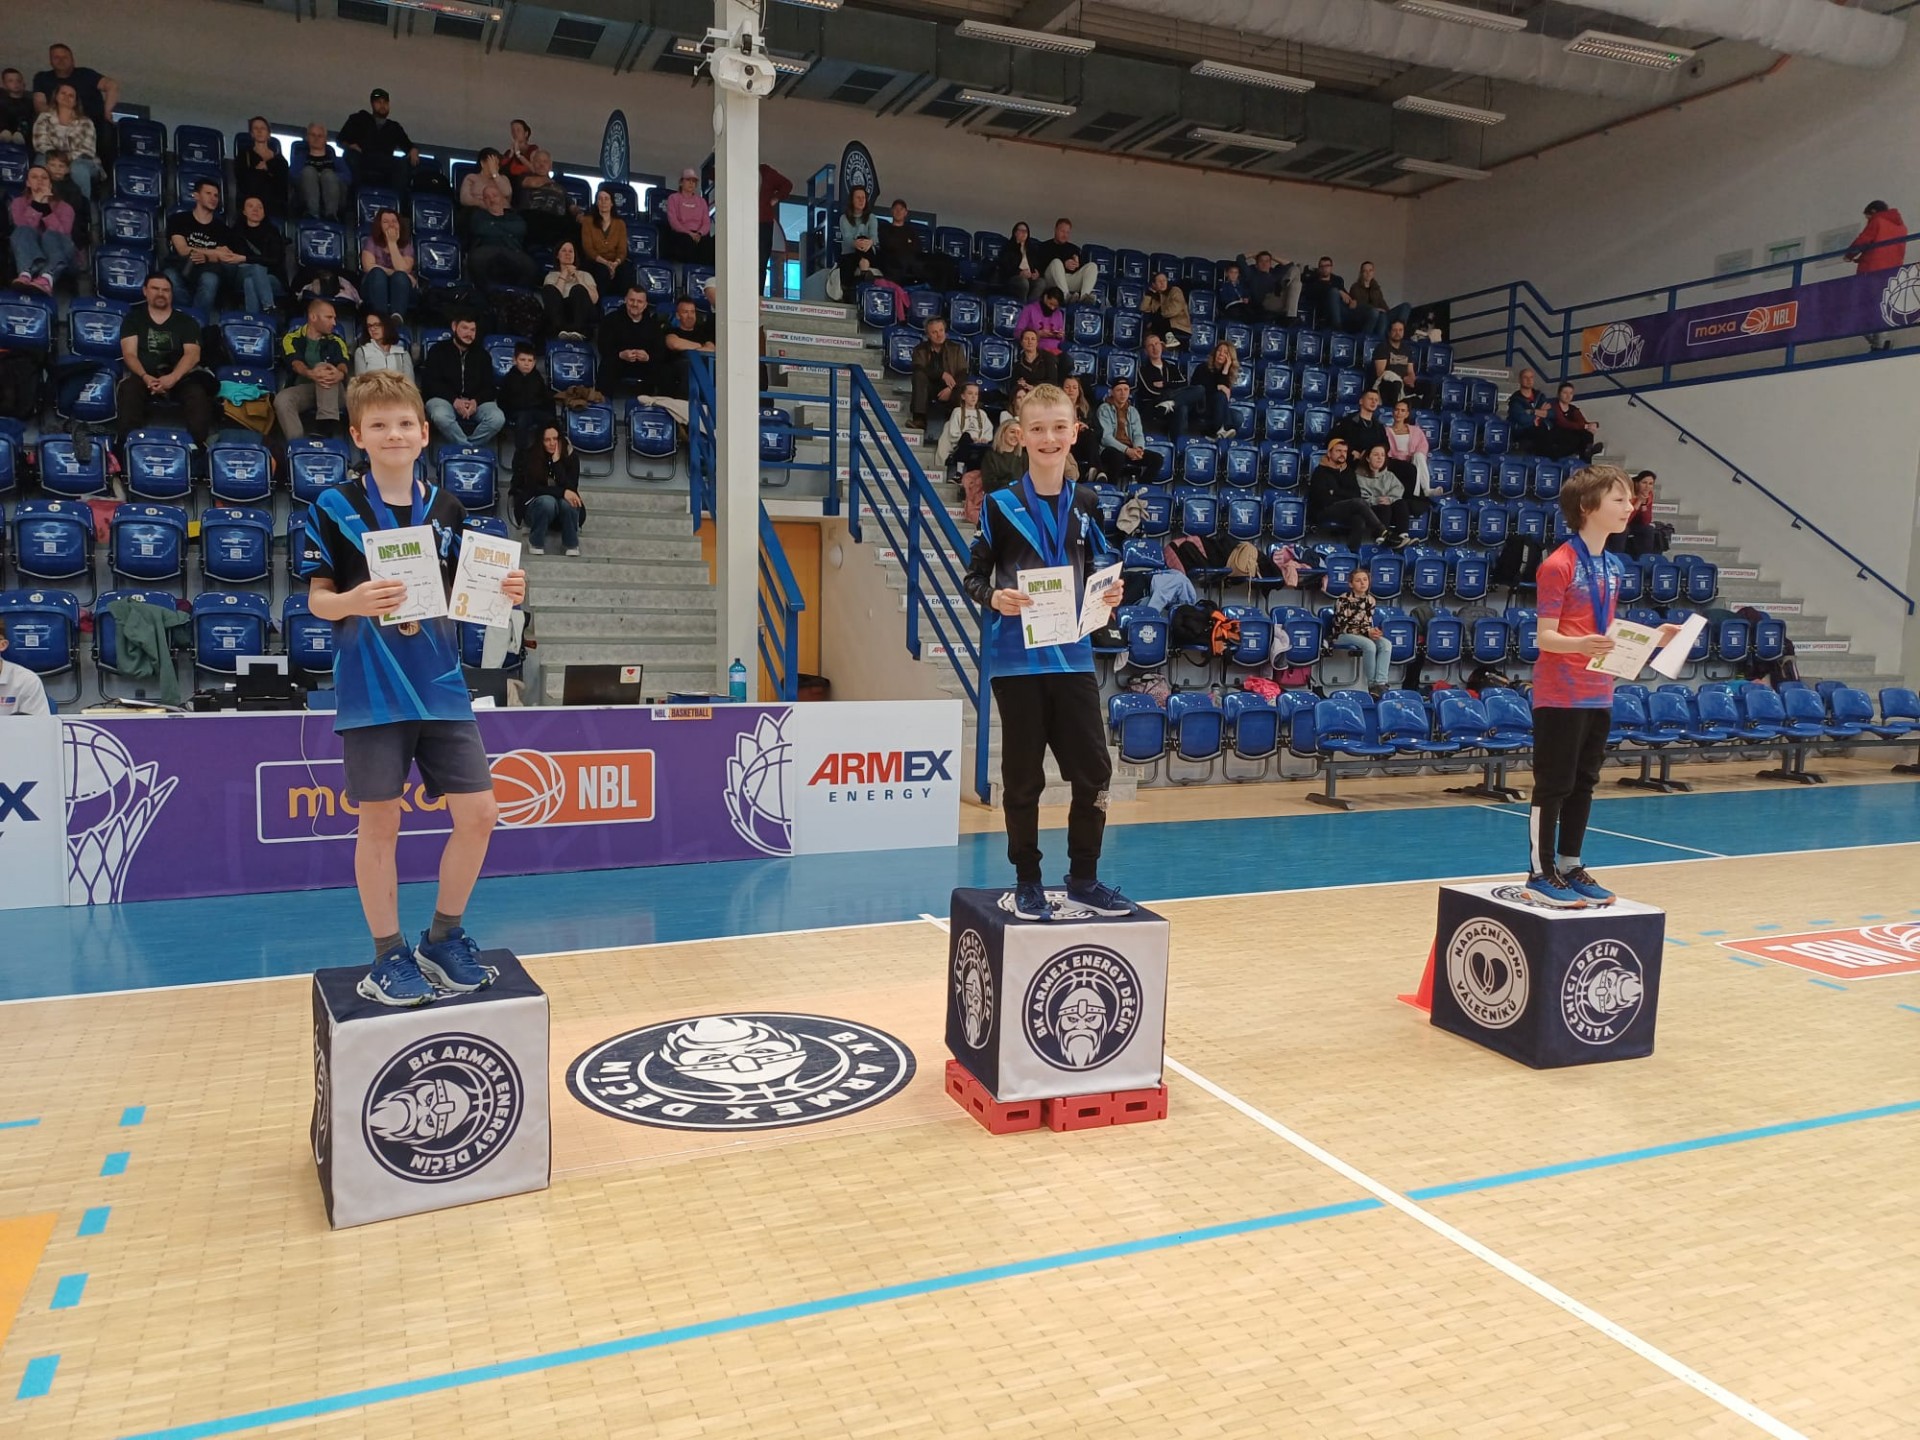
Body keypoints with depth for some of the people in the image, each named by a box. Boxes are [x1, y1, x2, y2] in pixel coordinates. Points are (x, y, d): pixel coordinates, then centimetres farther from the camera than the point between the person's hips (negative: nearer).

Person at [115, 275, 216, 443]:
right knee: (129, 390, -35)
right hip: (143, 376, 0)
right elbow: (129, 354, 6)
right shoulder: (133, 318, 18)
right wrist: (145, 377, -18)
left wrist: (173, 377, -21)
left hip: (180, 377, 0)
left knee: (197, 393, -35)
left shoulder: (187, 322, 17)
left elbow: (192, 354, 0)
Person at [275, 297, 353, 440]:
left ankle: (327, 422, -50)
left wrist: (340, 374, -37)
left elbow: (343, 363, -8)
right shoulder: (292, 338, 8)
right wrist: (310, 374, -39)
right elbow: (295, 362, -12)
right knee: (281, 400, -32)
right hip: (302, 389, 0)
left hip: (332, 392, 0)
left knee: (323, 367, -31)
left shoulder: (335, 341, 12)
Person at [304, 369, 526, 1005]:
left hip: (441, 687, 4)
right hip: (371, 692, -3)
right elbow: (317, 598, -2)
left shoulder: (447, 509, 8)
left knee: (479, 813, 2)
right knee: (380, 824, 3)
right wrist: (353, 602, -23)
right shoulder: (334, 507, -2)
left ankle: (442, 940, 21)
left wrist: (502, 591, -6)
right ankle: (388, 957, 18)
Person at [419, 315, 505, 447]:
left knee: (498, 419, -30)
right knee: (441, 416, -39)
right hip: (444, 399, -2)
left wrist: (476, 401, -12)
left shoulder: (482, 355, 17)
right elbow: (429, 383, -1)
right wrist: (454, 400, -18)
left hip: (475, 402, 2)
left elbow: (489, 387, 11)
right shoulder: (438, 351, 9)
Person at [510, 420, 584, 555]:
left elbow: (571, 489, -17)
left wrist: (557, 462, -24)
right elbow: (532, 488, -17)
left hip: (564, 513, 1)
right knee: (547, 501, -35)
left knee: (567, 502, -33)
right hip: (534, 506, -1)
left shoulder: (570, 456, -8)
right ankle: (535, 542, -13)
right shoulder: (527, 454, -11)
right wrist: (562, 492, -30)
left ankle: (571, 544, -14)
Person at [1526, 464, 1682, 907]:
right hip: (1560, 695, -8)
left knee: (1584, 784, 13)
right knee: (1553, 785, -1)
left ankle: (1570, 866, 23)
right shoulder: (1559, 565, -14)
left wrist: (1651, 637, 7)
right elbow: (1545, 637, -16)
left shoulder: (1612, 567, 11)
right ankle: (1540, 873, 8)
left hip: (1599, 694, 8)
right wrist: (1582, 644, -34)